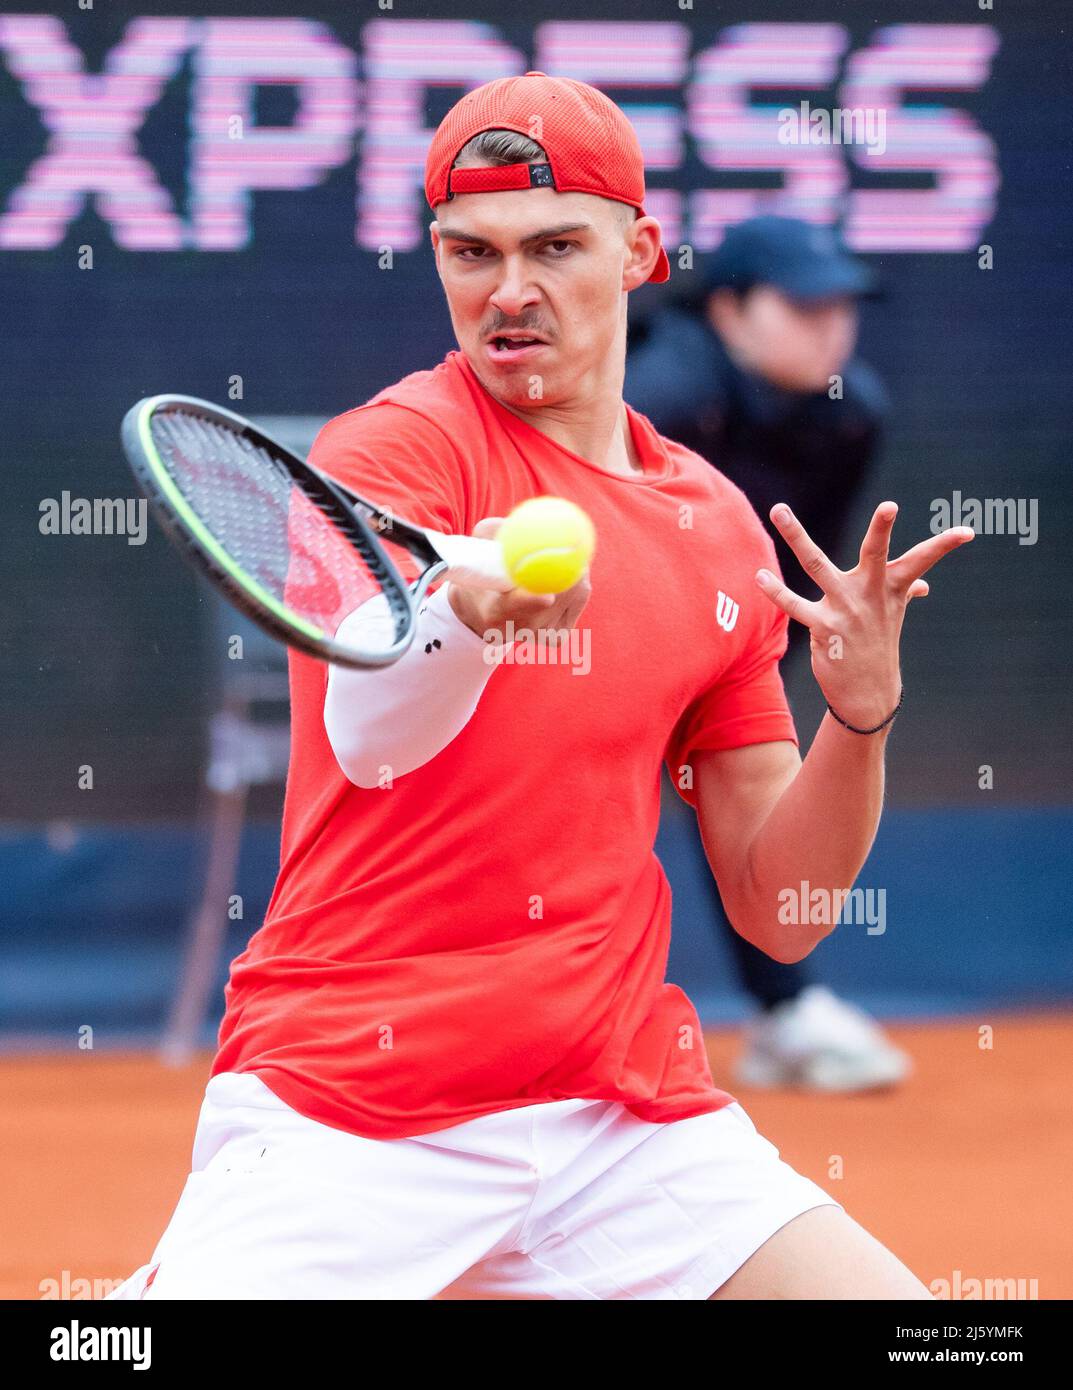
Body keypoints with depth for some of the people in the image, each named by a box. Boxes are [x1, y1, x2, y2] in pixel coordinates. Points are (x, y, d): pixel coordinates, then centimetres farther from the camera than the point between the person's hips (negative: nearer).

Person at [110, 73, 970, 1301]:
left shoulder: (718, 525, 11)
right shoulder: (394, 445, -5)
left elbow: (773, 913, 13)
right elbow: (368, 737, -25)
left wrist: (859, 711, -4)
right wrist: (468, 611, -46)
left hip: (626, 1104, 5)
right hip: (347, 1117, -5)